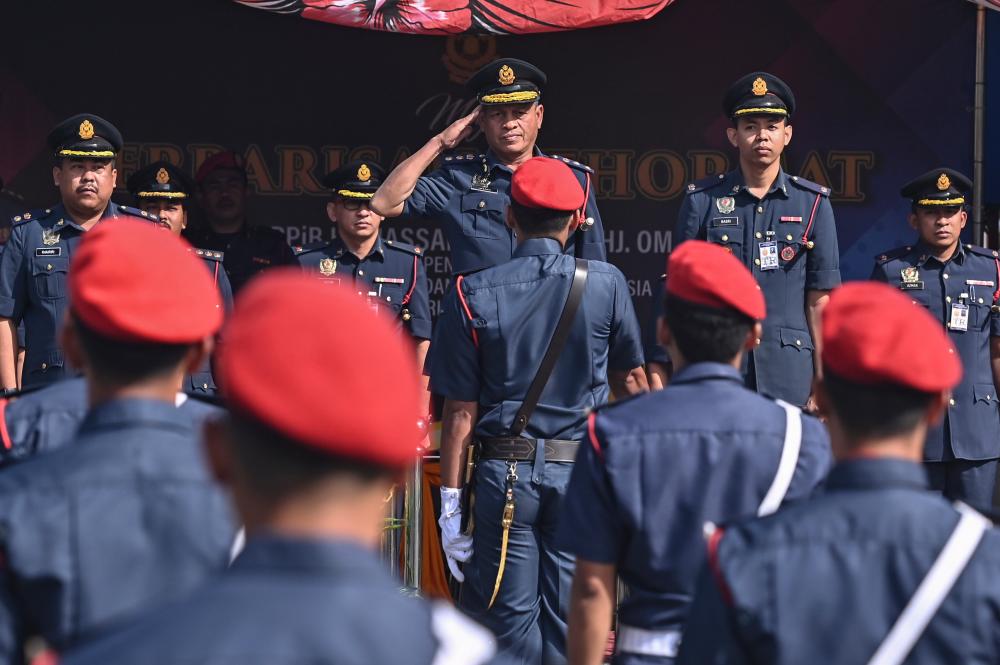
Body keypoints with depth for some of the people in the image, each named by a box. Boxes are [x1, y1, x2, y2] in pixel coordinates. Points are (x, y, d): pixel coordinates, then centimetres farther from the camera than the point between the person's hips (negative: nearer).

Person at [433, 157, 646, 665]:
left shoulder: (473, 295, -4)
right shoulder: (606, 284, -1)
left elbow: (461, 410, -5)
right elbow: (631, 381, 11)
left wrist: (450, 503, 0)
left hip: (503, 472, -1)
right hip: (582, 471, 1)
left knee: (511, 621, 5)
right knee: (571, 622, 6)